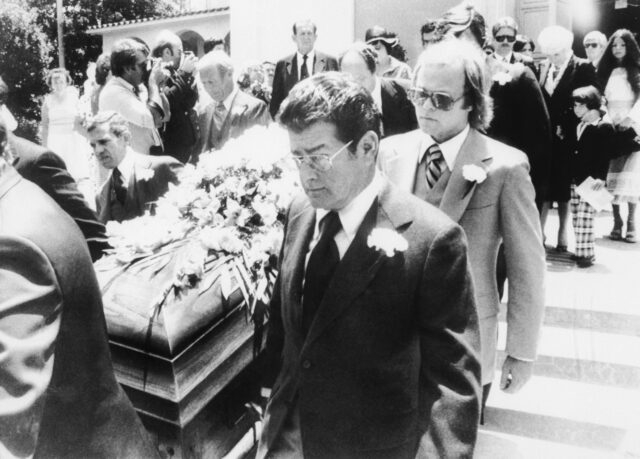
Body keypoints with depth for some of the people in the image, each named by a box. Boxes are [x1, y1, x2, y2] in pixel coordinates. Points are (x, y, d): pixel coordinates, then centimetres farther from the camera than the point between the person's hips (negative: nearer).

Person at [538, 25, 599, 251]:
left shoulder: (583, 68, -3)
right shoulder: (542, 67, 11)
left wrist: (567, 128, -13)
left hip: (567, 139, -3)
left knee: (564, 187, 4)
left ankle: (563, 233, 16)